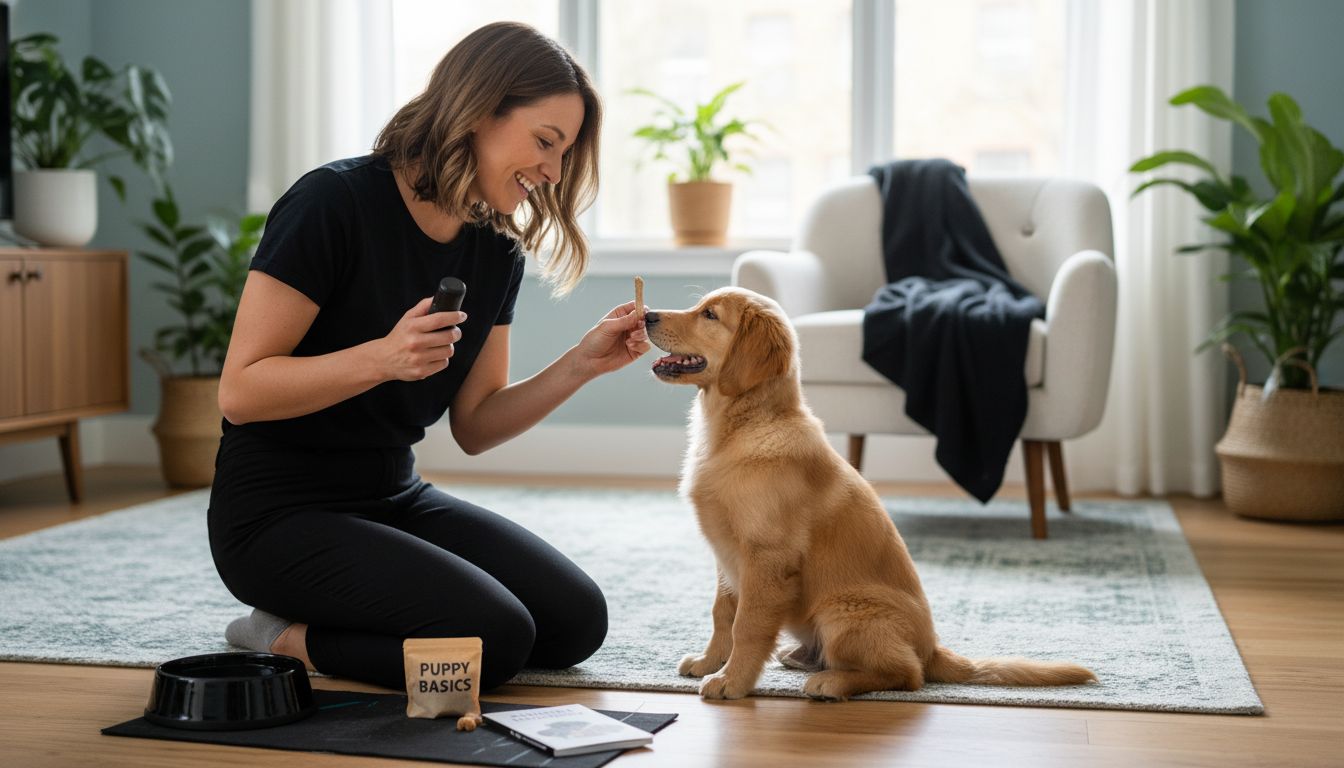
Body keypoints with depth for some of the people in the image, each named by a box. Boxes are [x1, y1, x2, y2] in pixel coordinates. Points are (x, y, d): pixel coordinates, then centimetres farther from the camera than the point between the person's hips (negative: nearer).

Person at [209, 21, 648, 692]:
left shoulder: (497, 249, 3)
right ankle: (285, 642, 0)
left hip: (395, 498, 8)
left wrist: (581, 365, -8)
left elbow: (474, 426, 6)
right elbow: (240, 392, -19)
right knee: (494, 637, -24)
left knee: (576, 620, -6)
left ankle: (306, 636, 7)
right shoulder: (336, 202, -18)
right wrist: (382, 357, -32)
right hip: (280, 513, -8)